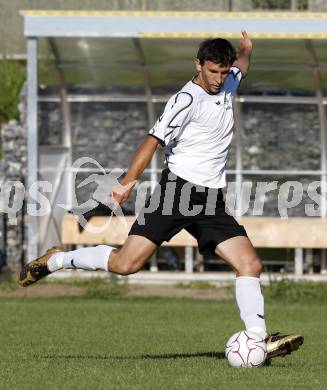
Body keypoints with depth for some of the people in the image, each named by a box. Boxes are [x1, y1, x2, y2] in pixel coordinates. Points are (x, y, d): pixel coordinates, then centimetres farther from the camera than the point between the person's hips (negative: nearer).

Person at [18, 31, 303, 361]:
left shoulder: (227, 85, 13)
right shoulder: (187, 100, -11)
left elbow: (241, 68, 41)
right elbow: (155, 140, -20)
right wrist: (128, 183, -28)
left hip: (211, 202, 7)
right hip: (177, 188, -7)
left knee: (250, 265, -9)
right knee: (126, 264, -13)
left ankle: (260, 341, -9)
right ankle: (54, 261, 6)